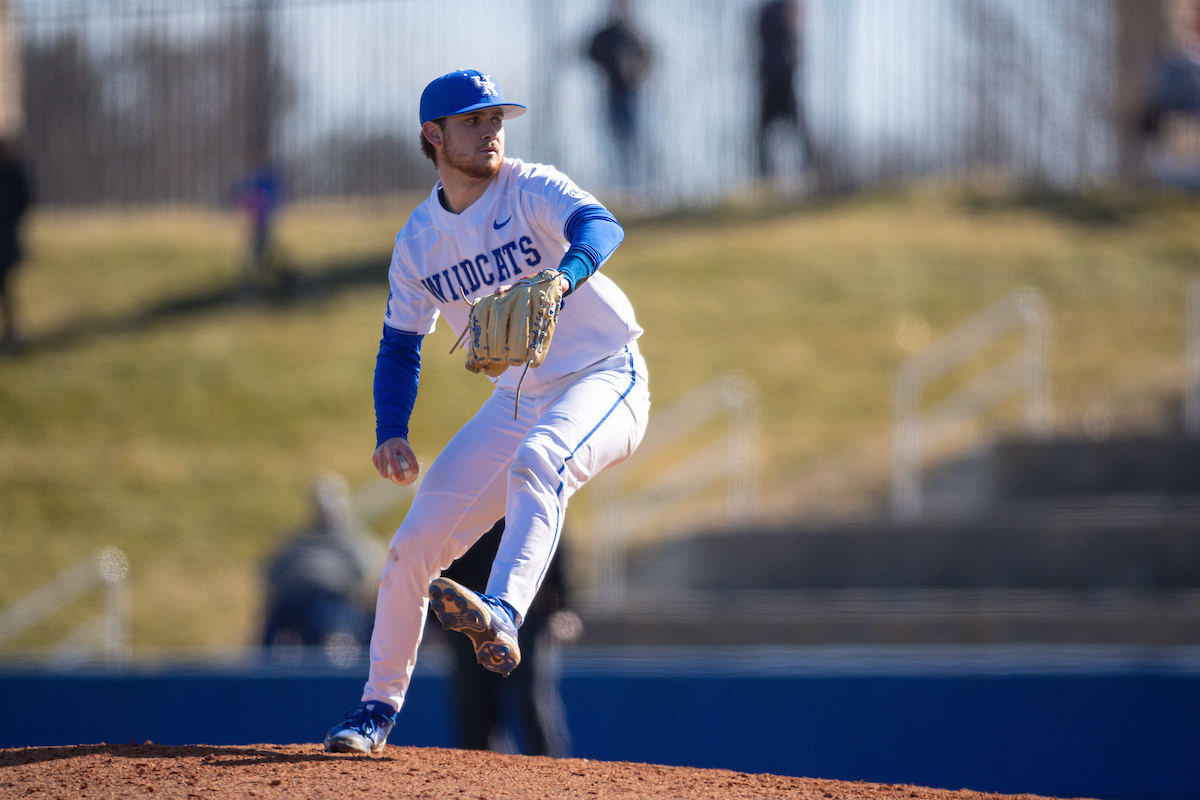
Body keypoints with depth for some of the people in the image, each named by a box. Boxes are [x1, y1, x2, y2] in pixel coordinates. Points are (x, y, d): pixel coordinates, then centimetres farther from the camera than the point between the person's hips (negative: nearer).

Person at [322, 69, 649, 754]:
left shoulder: (531, 189, -12)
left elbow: (601, 225, -32)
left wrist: (561, 278, -55)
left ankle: (501, 618, -53)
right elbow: (401, 346, 11)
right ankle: (380, 705, 15)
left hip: (606, 380, -5)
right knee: (415, 544, -1)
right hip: (518, 400, 5)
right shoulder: (418, 240, 4)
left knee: (535, 461, -39)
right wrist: (391, 433, -7)